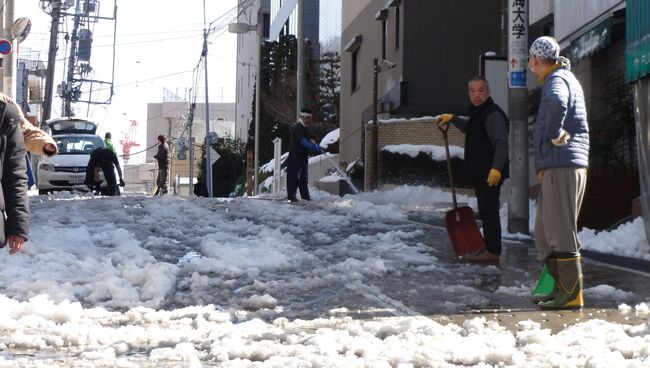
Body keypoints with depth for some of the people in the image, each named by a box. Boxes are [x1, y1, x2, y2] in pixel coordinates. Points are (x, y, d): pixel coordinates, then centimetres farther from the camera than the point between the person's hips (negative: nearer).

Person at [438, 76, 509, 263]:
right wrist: (453, 119, 37)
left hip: (491, 174, -10)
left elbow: (502, 143, -26)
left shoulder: (493, 114, -15)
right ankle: (489, 249, 20)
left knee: (488, 211, -11)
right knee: (486, 212, 14)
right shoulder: (477, 113, 18)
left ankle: (492, 251, -9)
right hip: (479, 172, 10)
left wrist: (496, 168, -36)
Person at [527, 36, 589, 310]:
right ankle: (561, 287, 17)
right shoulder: (565, 78, 24)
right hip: (556, 166, 10)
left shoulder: (557, 79, -9)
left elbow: (557, 103, -33)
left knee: (561, 231, -9)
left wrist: (554, 135, -20)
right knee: (545, 234, 14)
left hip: (560, 165, -10)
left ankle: (571, 293, -9)